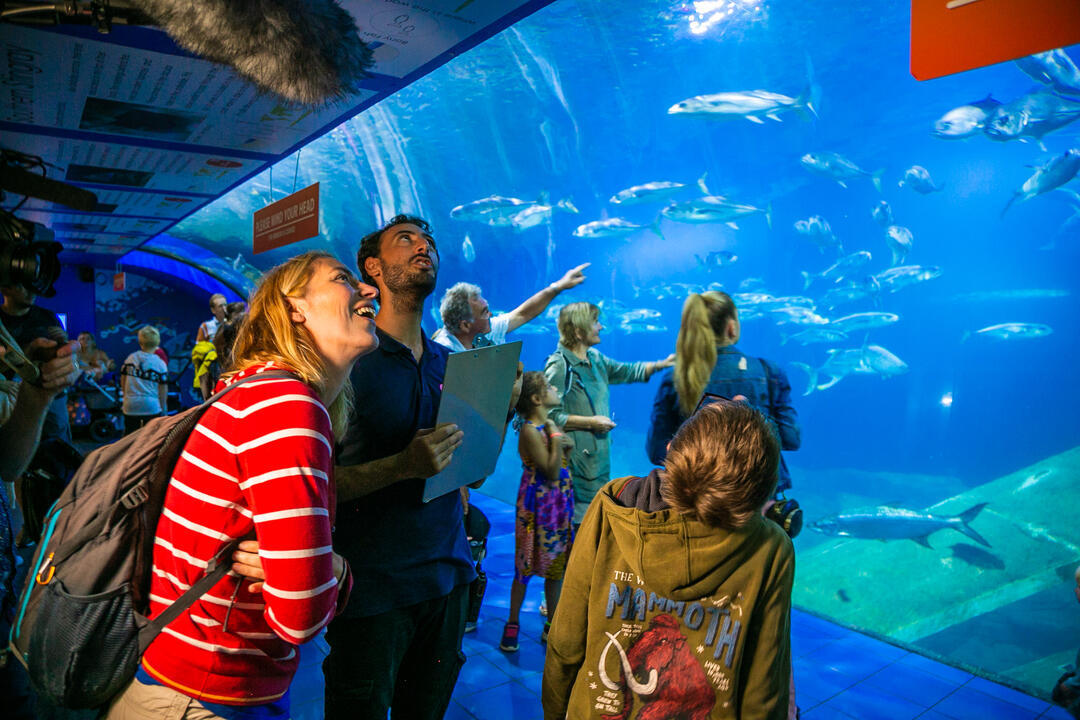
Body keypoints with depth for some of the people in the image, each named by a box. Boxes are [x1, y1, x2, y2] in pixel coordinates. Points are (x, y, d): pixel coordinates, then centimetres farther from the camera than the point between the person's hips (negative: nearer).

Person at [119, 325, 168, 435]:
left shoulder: (130, 358, 2)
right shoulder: (160, 364, -6)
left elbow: (123, 380, 12)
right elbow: (163, 388, -2)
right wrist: (162, 407, 10)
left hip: (130, 405, 3)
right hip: (151, 407, -3)